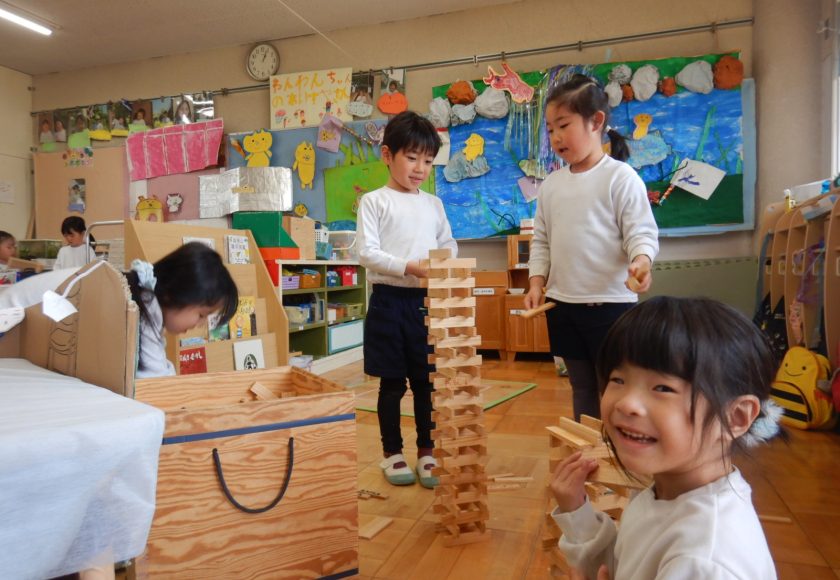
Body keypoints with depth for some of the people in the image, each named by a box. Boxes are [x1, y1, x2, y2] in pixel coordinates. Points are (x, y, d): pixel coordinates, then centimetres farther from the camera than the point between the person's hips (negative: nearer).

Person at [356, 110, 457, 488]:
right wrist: (410, 267, -21)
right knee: (393, 382, 6)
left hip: (427, 300, 4)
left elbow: (449, 244, 15)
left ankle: (427, 452, 25)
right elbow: (367, 253, -11)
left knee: (427, 380, 10)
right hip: (390, 300, -4)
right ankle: (392, 453, 23)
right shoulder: (374, 201, -2)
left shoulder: (433, 204, 13)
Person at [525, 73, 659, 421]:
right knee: (582, 387, 18)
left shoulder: (620, 177, -7)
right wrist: (536, 282, 2)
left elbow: (641, 232, -10)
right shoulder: (551, 184, 9)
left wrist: (641, 262, -30)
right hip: (563, 304, 6)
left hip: (611, 303, -5)